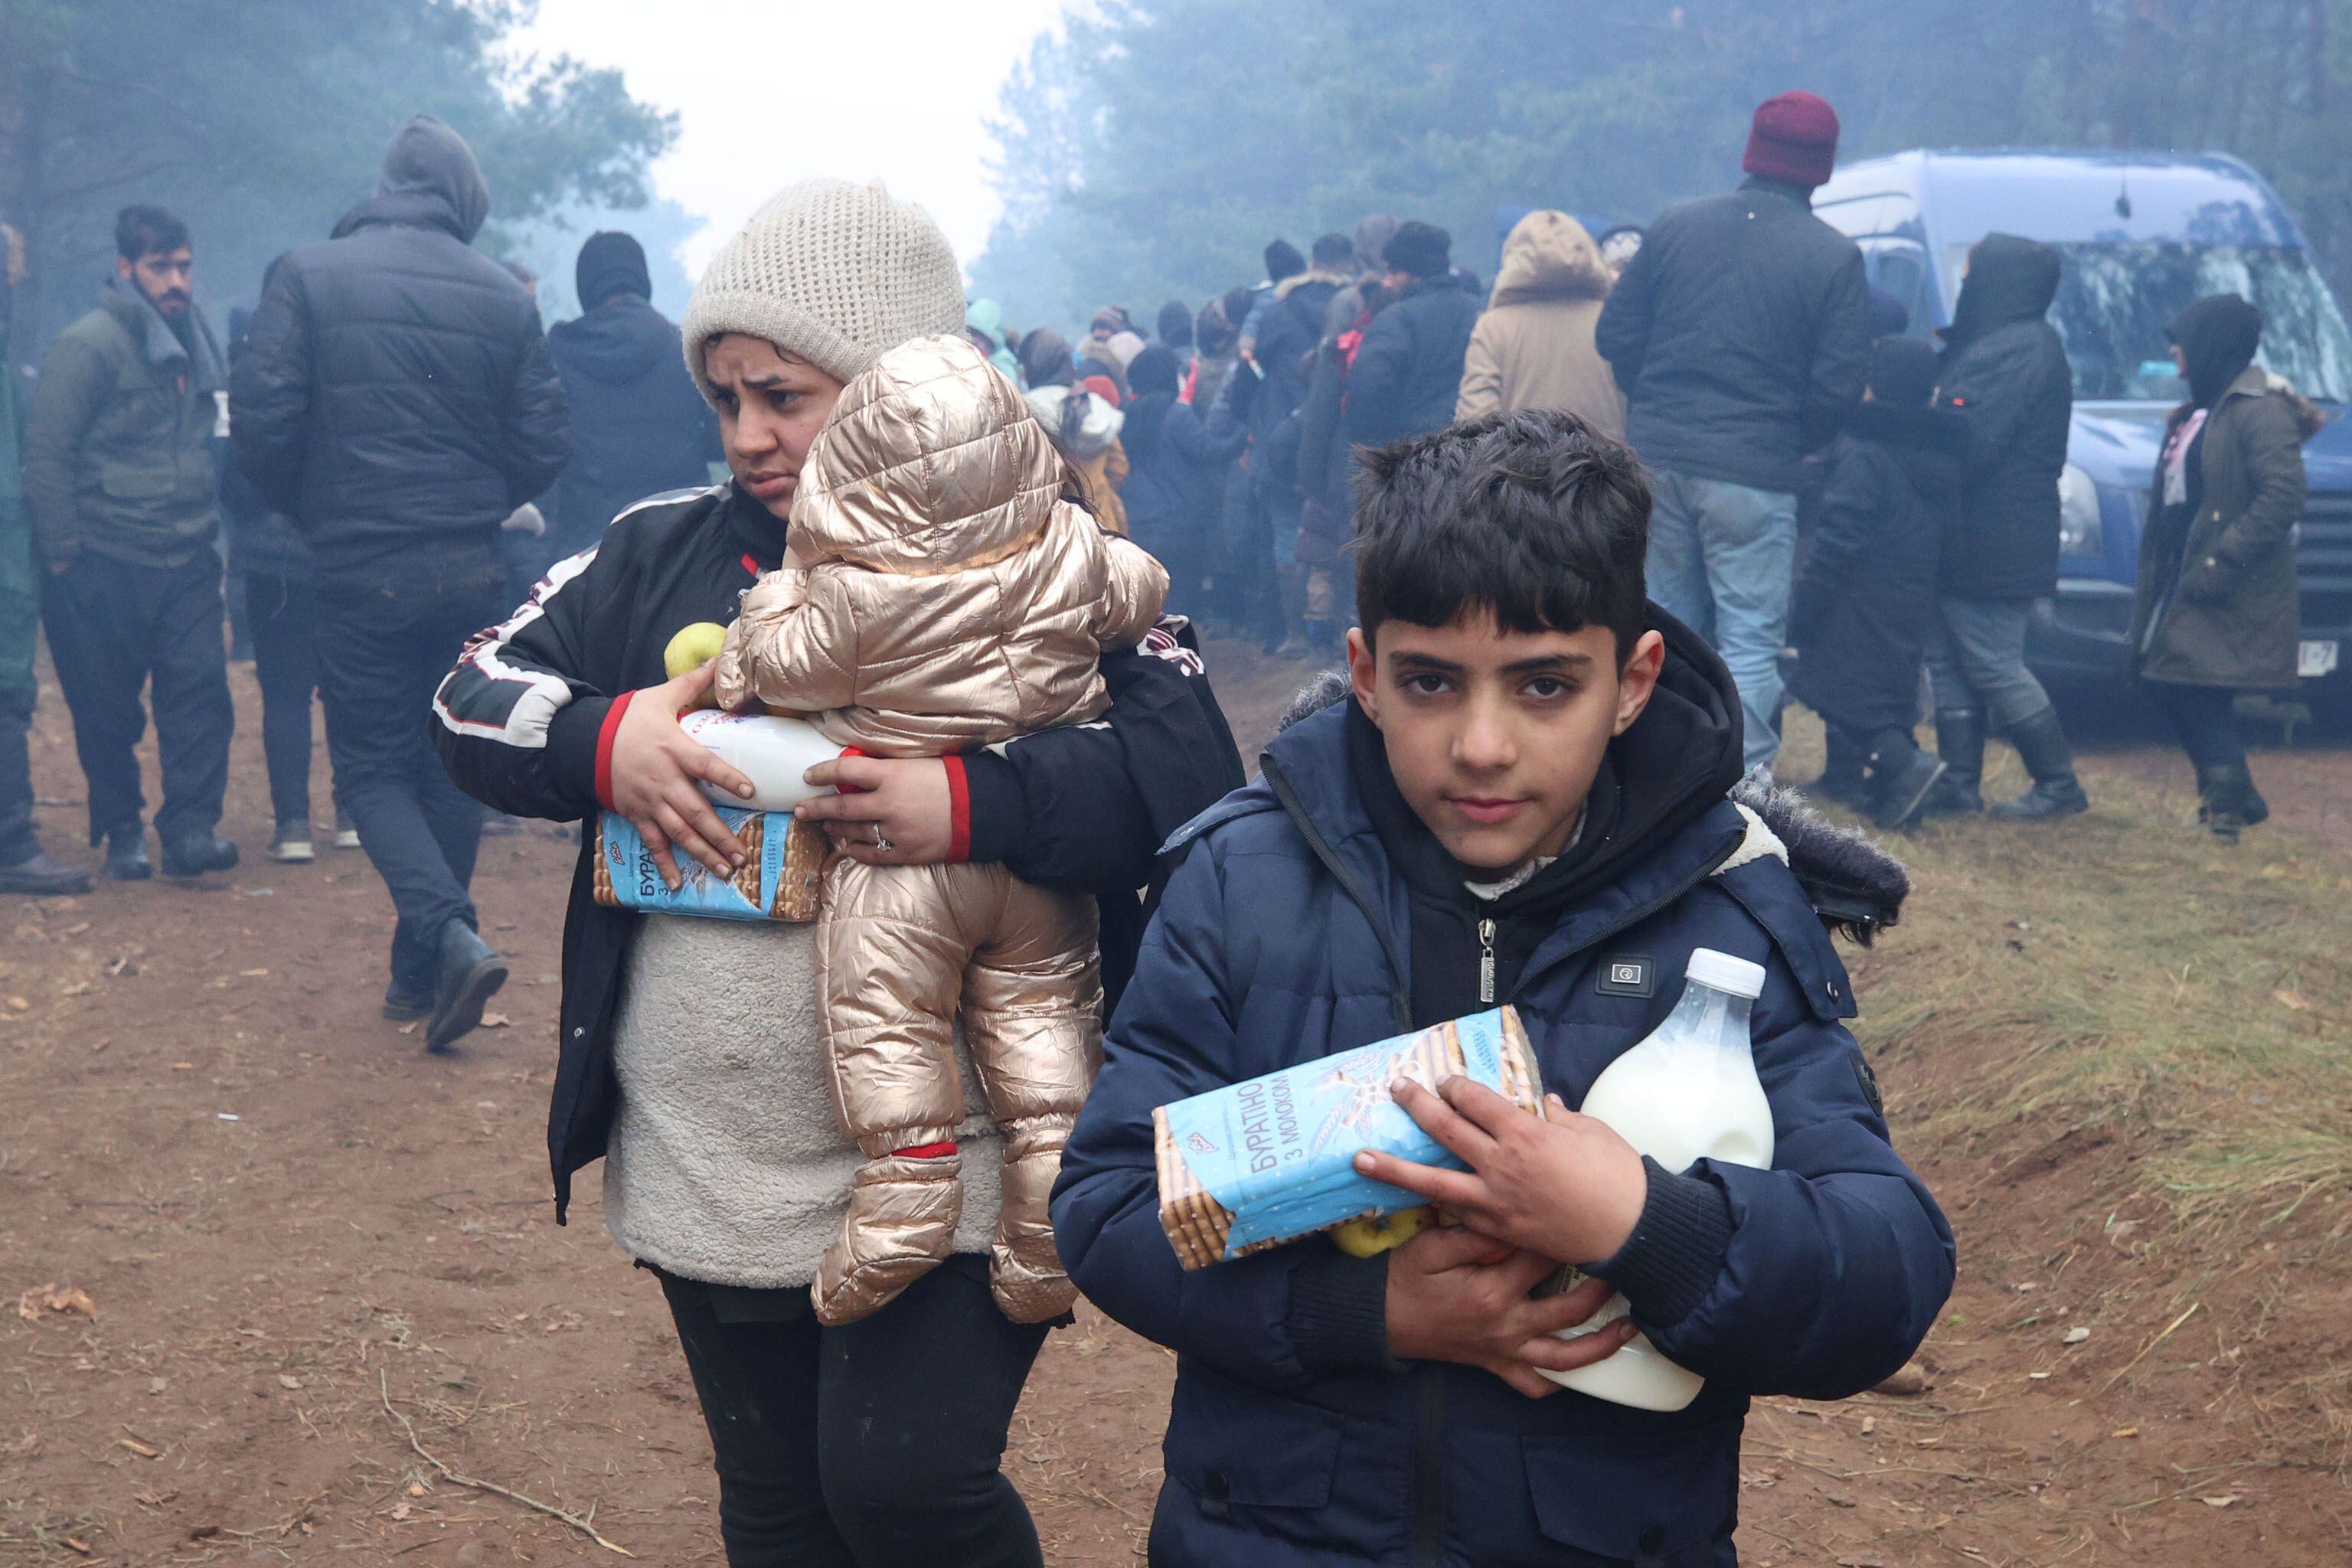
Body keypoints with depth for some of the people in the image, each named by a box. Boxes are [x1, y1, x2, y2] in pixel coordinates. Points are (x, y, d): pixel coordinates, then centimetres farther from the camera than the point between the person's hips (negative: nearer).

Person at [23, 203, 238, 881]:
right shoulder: (88, 344, -8)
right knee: (108, 710, 3)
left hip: (187, 563, 5)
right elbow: (45, 454, -11)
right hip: (107, 565, -5)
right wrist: (64, 553, -13)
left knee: (202, 688, -8)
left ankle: (190, 827, -6)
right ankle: (122, 832, 18)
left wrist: (208, 519, 14)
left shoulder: (197, 342, 13)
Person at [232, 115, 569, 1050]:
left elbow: (261, 418, -8)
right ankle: (422, 972, 21)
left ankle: (451, 938, -15)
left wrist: (311, 515, 9)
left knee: (372, 767, 6)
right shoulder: (503, 298, 2)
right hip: (473, 570, 2)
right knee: (452, 764, 14)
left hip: (363, 572, -2)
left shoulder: (309, 277, -3)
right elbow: (544, 445, 1)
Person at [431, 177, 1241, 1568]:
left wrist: (979, 804, -28)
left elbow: (1193, 769, -17)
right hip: (708, 1181, 5)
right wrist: (601, 741, -14)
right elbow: (476, 698, 6)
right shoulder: (663, 555, 7)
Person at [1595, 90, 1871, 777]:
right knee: (1750, 638, 2)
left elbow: (1614, 337, 8)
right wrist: (1792, 443, 9)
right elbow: (1839, 386, -9)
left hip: (1658, 458, 4)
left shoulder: (1675, 228, 5)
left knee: (1670, 625, 16)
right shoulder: (1833, 257, -5)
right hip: (1755, 472, -4)